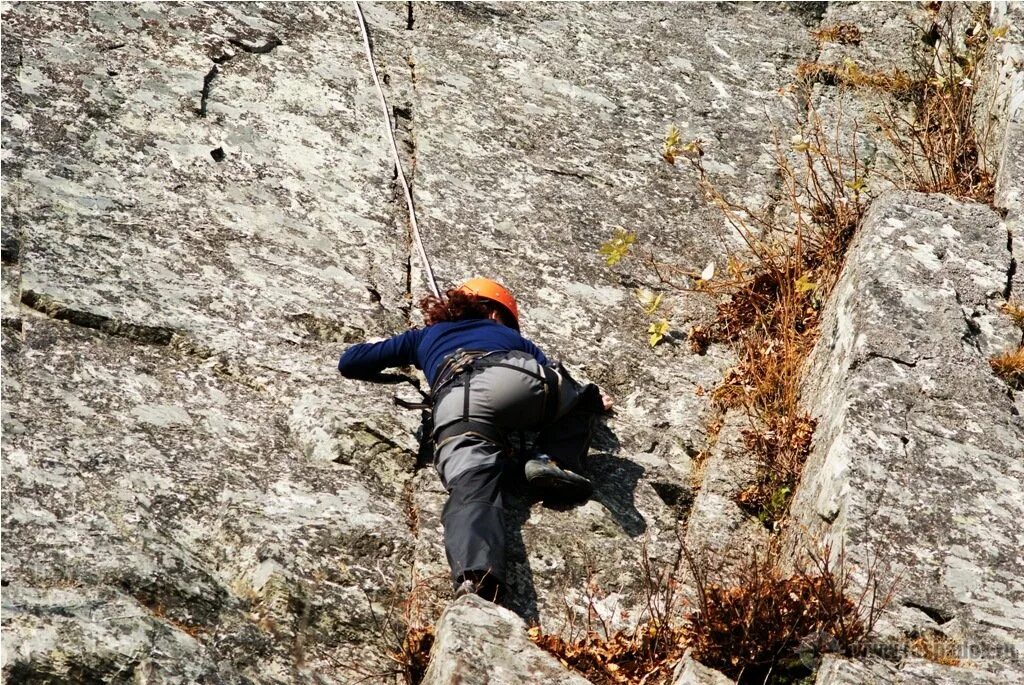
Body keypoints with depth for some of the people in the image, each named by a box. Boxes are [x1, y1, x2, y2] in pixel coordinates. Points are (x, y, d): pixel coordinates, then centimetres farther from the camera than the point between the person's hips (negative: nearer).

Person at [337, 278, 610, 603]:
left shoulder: (426, 336, 42)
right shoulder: (511, 338, 42)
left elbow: (350, 362, 43)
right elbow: (560, 378, 35)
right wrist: (594, 400, 57)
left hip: (455, 404, 0)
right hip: (517, 380, 0)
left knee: (471, 491, -23)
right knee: (583, 398, 29)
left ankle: (474, 578, -54)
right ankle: (552, 461, 1)